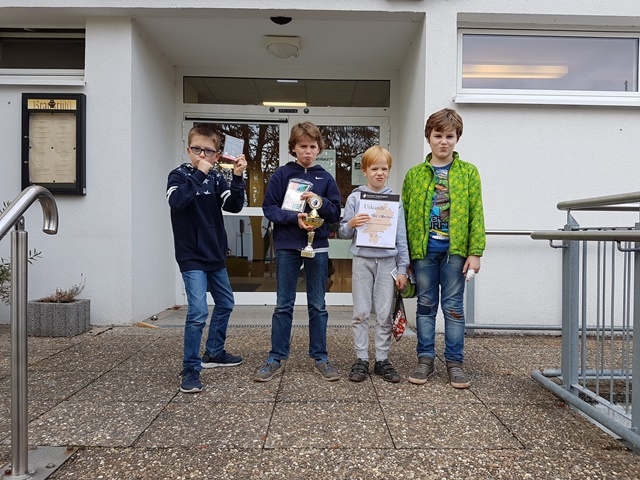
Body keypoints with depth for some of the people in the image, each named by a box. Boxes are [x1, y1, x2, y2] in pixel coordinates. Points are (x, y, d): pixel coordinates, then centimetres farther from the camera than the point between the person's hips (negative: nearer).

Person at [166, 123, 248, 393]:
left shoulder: (216, 178, 5)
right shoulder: (179, 175, -7)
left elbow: (234, 206, -7)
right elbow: (176, 201, -27)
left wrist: (237, 177, -18)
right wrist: (199, 174, -23)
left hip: (215, 255, 7)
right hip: (191, 257, -6)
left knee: (225, 304, 18)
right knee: (198, 312, -15)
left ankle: (214, 353, 36)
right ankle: (191, 369, -1)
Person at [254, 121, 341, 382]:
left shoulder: (325, 178, 5)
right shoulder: (281, 174, 1)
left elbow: (336, 214, 3)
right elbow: (269, 208, -4)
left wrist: (319, 201, -16)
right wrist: (295, 218, -18)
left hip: (318, 247, 1)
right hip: (287, 246, -1)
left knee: (318, 306, 9)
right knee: (283, 305, 6)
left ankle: (319, 358, 20)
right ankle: (276, 358, 17)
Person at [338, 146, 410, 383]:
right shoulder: (355, 197, 3)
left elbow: (401, 236, 6)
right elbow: (342, 232, 5)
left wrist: (402, 268, 2)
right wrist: (351, 224, -17)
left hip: (387, 261, 1)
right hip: (362, 260, 0)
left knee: (385, 314, 5)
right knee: (361, 313, 3)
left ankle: (382, 360, 16)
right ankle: (361, 360, 13)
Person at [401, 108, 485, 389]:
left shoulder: (468, 173, 3)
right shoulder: (414, 174, 6)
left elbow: (476, 214, -1)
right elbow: (406, 215, 5)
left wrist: (475, 252, -8)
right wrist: (406, 254, 1)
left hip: (455, 250, -1)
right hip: (423, 250, 1)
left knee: (454, 307, 6)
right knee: (426, 305, 9)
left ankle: (455, 362, 17)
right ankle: (425, 359, 20)